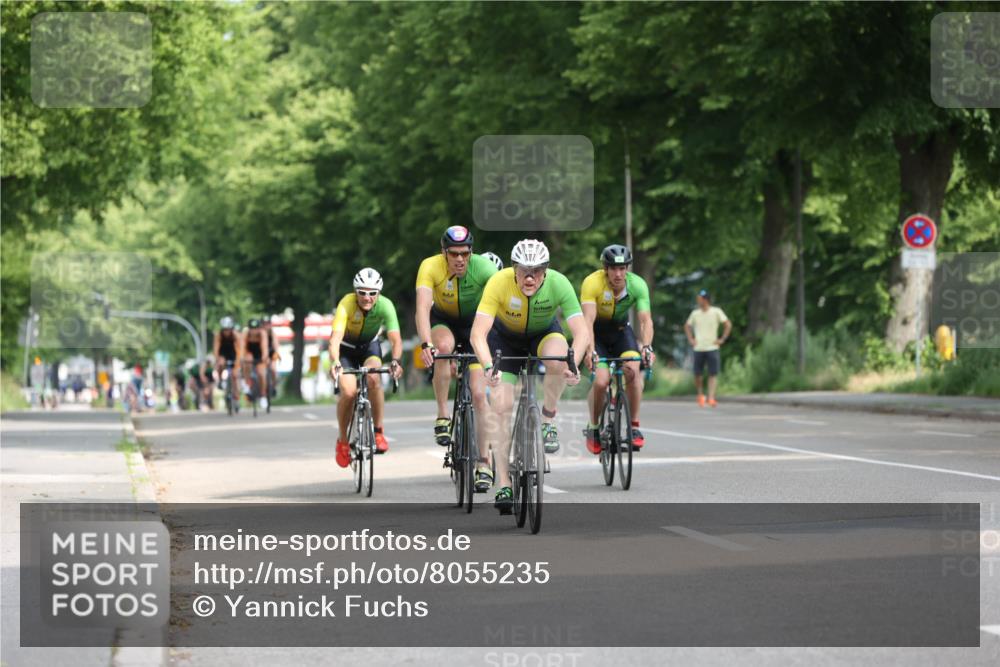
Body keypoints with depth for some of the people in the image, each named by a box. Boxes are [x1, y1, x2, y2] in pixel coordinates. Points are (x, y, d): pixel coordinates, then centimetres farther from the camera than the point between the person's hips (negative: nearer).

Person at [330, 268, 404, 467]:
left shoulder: (385, 305, -27)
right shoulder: (347, 304, -32)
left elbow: (395, 338, -34)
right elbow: (335, 338, -43)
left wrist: (395, 361, -54)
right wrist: (335, 363, -61)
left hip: (370, 346, 1)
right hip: (346, 348, -1)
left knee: (374, 378, -30)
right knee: (349, 392, -22)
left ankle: (378, 432, -14)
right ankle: (342, 440, 2)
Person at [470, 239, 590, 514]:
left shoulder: (558, 284, -31)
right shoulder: (499, 283, -33)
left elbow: (582, 332, -36)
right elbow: (478, 333, -39)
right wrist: (488, 366, -56)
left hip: (544, 332, 0)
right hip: (505, 336, 0)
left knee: (557, 360, -35)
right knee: (501, 405, -13)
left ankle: (547, 421, -10)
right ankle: (505, 485, -5)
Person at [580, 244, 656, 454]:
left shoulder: (638, 285, -22)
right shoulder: (592, 283, -30)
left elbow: (645, 320, -29)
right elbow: (588, 319, -39)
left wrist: (646, 347, -47)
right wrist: (589, 350, -53)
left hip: (620, 329, 2)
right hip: (596, 333, -2)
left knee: (633, 370, -25)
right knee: (601, 380, -20)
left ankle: (634, 426, -11)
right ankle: (593, 427, 6)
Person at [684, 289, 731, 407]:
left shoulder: (716, 312, -1)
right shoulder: (695, 313, 7)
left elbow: (728, 325, 1)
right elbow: (687, 326, 22)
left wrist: (722, 339, -5)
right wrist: (690, 339, 10)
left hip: (712, 348, -2)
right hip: (698, 348, 2)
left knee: (712, 375, -7)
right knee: (697, 375, 1)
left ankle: (711, 398, -11)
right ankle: (700, 395, 21)